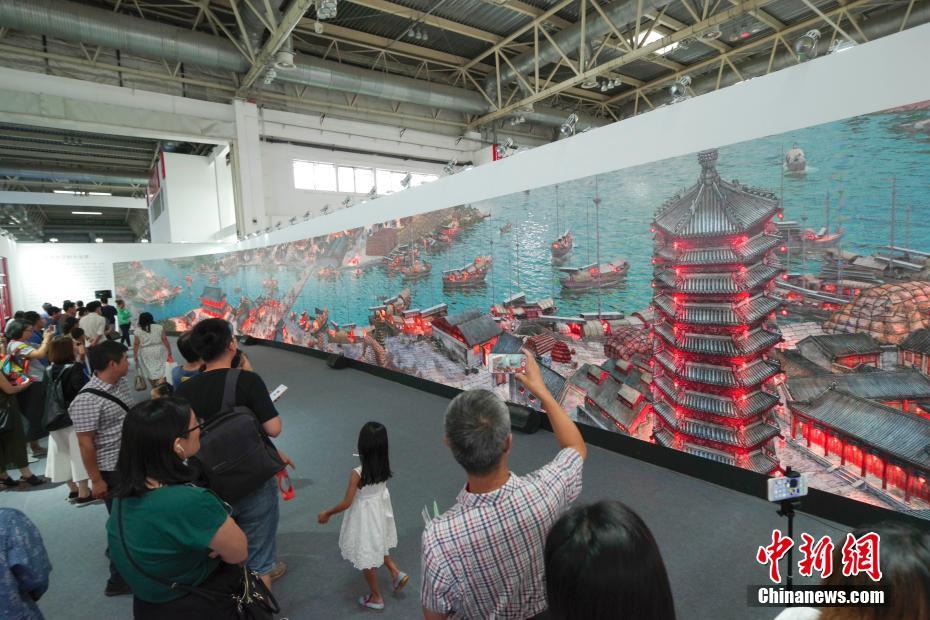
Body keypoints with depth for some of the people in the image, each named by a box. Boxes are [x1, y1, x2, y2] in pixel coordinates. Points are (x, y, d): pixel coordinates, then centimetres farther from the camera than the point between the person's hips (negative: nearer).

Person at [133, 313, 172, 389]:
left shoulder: (138, 331, -2)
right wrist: (169, 352, 1)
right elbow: (165, 340, -4)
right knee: (161, 369, 5)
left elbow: (136, 344, -4)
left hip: (146, 354, 0)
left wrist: (135, 357, 2)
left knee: (150, 372, 11)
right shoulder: (159, 327, -2)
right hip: (159, 351, 0)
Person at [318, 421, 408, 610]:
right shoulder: (384, 467, -15)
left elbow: (346, 503, -22)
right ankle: (396, 573, 32)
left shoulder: (357, 474, -31)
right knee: (377, 545, 33)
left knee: (366, 557, 17)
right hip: (380, 511, 6)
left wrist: (327, 514, -7)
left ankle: (376, 597, 35)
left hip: (365, 517, -5)